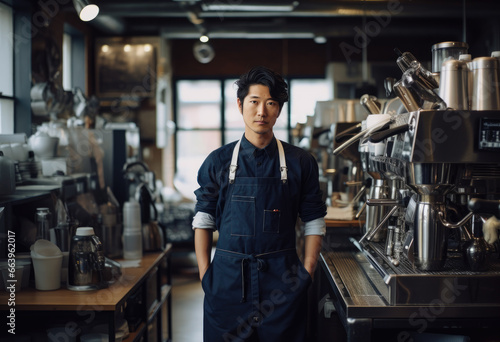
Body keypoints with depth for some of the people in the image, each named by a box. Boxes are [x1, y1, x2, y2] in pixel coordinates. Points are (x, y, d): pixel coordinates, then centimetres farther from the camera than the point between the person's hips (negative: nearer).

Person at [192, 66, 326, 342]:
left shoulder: (300, 162, 3)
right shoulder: (218, 162, 4)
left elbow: (314, 223, 5)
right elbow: (203, 221, 6)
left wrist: (306, 274, -2)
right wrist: (205, 275, -1)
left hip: (281, 282, 0)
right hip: (227, 280, 0)